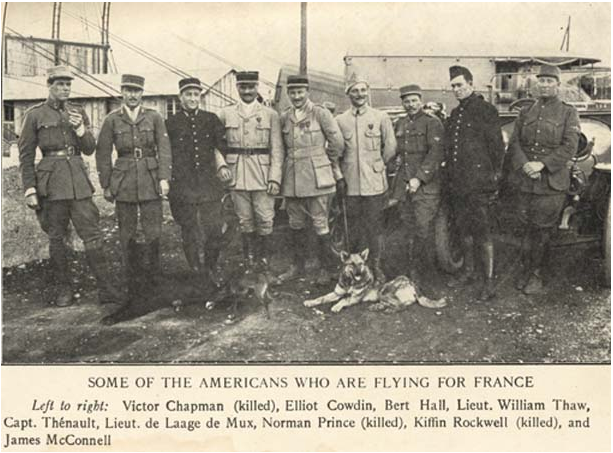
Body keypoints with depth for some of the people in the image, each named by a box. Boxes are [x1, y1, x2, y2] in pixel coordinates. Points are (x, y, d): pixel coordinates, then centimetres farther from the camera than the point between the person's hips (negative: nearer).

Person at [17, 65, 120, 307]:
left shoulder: (78, 112, 11)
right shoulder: (35, 115, 2)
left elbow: (90, 149, 11)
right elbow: (26, 155, 2)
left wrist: (80, 129, -8)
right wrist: (29, 190, -4)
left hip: (78, 179, 2)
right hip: (51, 181, -2)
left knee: (92, 234, -2)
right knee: (56, 237, 5)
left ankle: (105, 288, 1)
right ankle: (64, 289, 16)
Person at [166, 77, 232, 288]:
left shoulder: (211, 119, 9)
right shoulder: (171, 123, 4)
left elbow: (217, 147, 14)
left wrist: (221, 165, -3)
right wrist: (166, 181, 0)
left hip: (209, 184, 1)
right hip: (182, 186, -1)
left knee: (214, 230, -3)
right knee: (189, 233, 4)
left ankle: (211, 269, 18)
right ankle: (197, 273, 18)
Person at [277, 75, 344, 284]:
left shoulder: (320, 113, -5)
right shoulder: (284, 118, 9)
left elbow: (337, 142, -2)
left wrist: (326, 163, 7)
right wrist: (289, 165, 15)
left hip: (317, 179, -4)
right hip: (292, 180, 5)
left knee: (320, 224, 0)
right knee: (296, 224, 12)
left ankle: (325, 269, 11)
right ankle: (297, 265, 25)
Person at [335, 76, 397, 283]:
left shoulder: (381, 117, 2)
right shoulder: (340, 120, 5)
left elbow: (390, 147, 7)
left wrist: (377, 165, 11)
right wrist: (339, 177, 2)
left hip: (374, 183, -1)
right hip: (350, 184, 1)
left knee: (375, 226, 3)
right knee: (353, 227, 7)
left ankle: (376, 266, 14)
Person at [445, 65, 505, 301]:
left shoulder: (485, 111, -5)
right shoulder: (454, 114, 16)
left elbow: (497, 147, -7)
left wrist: (494, 178, -9)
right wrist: (451, 178, 14)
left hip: (478, 184, -7)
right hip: (457, 183, 7)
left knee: (482, 232, -5)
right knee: (464, 230, 15)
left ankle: (489, 280, 1)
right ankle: (468, 271, 27)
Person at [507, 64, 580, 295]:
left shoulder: (568, 113, 3)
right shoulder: (525, 112, 12)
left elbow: (569, 147, -7)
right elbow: (514, 143, 6)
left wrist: (542, 164, -17)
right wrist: (524, 165, -12)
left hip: (552, 182, -3)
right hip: (526, 180, 3)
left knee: (543, 230, 2)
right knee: (528, 228, 8)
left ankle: (536, 275, 14)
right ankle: (526, 270, 21)